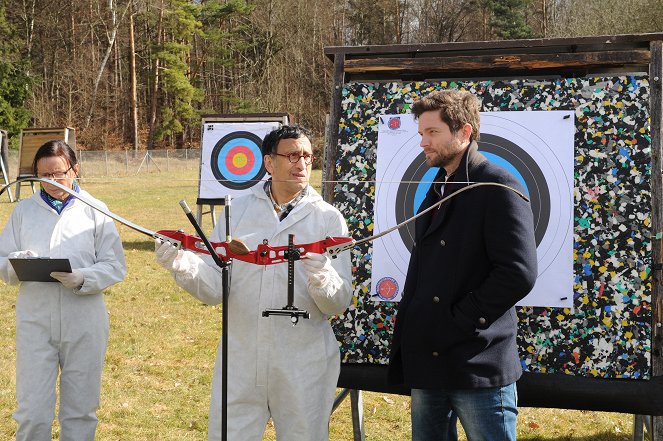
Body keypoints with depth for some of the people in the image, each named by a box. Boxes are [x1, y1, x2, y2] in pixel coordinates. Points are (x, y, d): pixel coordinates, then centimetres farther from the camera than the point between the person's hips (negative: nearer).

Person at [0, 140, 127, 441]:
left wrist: (82, 279, -18)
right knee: (32, 412, -1)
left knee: (81, 410, 9)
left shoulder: (94, 211, 2)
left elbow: (115, 266, 0)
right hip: (35, 319, 1)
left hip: (84, 321, -1)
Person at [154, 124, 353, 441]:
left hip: (303, 366, -1)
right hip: (240, 364, 1)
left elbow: (340, 303, -8)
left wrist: (321, 277, -28)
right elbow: (214, 288, -1)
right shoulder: (238, 211, 3)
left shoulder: (328, 218, -3)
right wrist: (182, 264, -19)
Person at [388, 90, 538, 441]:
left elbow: (519, 274, -19)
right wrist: (406, 340, 10)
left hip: (479, 368, -8)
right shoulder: (436, 192, 17)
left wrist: (458, 321, -15)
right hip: (426, 363, 8)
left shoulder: (498, 188, -9)